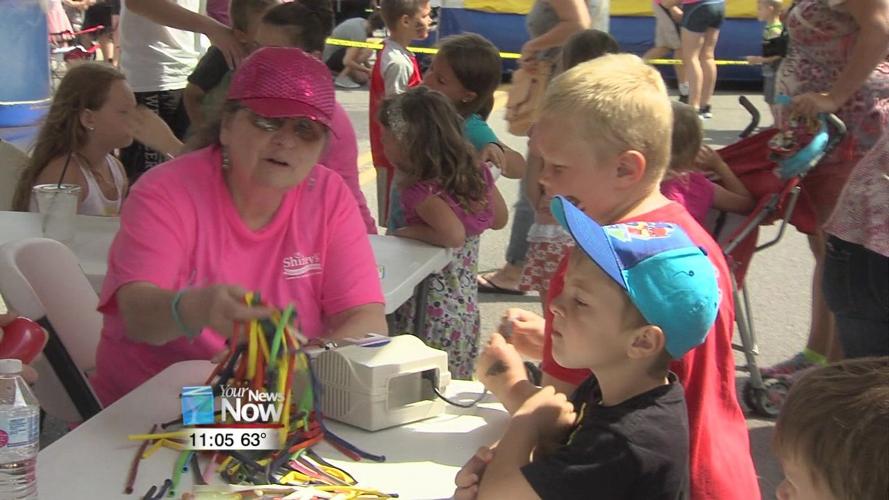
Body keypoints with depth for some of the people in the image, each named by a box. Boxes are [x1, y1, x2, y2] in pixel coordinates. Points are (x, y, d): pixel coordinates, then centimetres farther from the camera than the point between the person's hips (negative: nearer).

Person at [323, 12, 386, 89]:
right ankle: (342, 78, -17)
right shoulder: (360, 33, -27)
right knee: (367, 51, -26)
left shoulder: (361, 21, 1)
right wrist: (367, 70, -20)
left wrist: (369, 67, 12)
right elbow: (347, 61, -31)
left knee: (363, 78, 7)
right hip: (329, 59, -9)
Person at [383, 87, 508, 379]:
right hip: (466, 307, 8)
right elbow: (499, 219, 14)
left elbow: (454, 235, -32)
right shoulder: (477, 173, 1)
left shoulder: (421, 190, -20)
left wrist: (407, 232, -17)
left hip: (434, 314, -8)